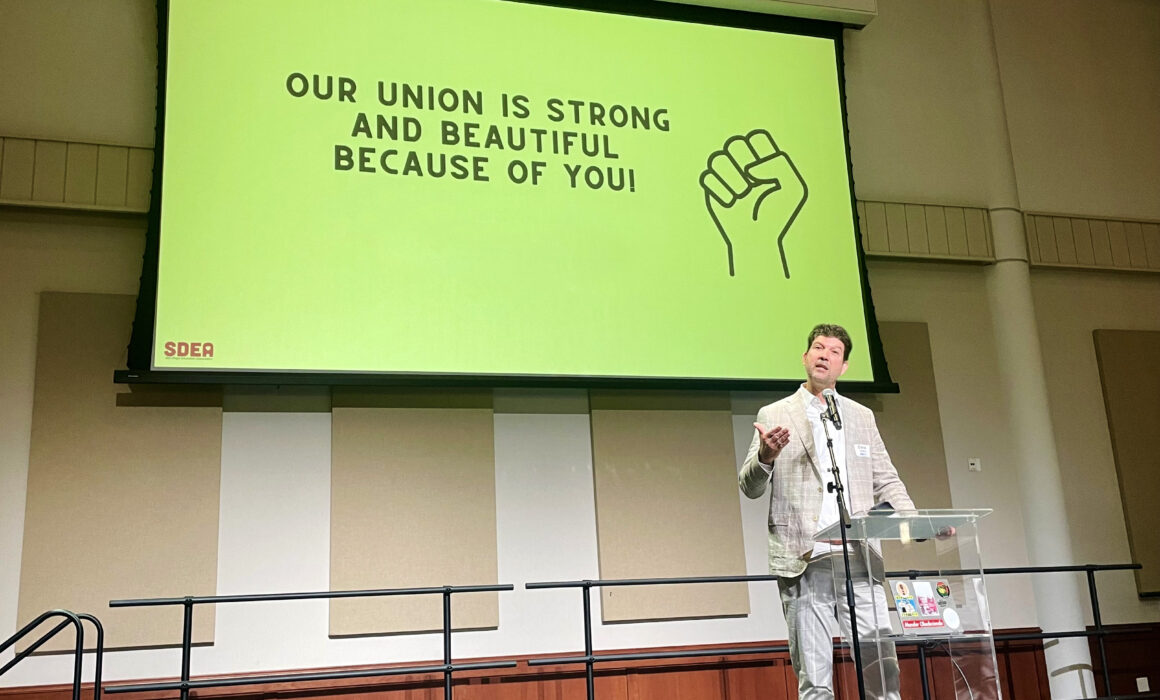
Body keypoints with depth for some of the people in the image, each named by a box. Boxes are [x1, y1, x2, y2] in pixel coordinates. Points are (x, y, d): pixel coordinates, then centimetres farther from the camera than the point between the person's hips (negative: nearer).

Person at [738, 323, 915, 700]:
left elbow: (886, 481, 17)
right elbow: (750, 486, 2)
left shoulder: (862, 416, 17)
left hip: (858, 560, 2)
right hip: (803, 563, -2)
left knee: (883, 667, -4)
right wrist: (765, 456, -20)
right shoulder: (774, 416, 8)